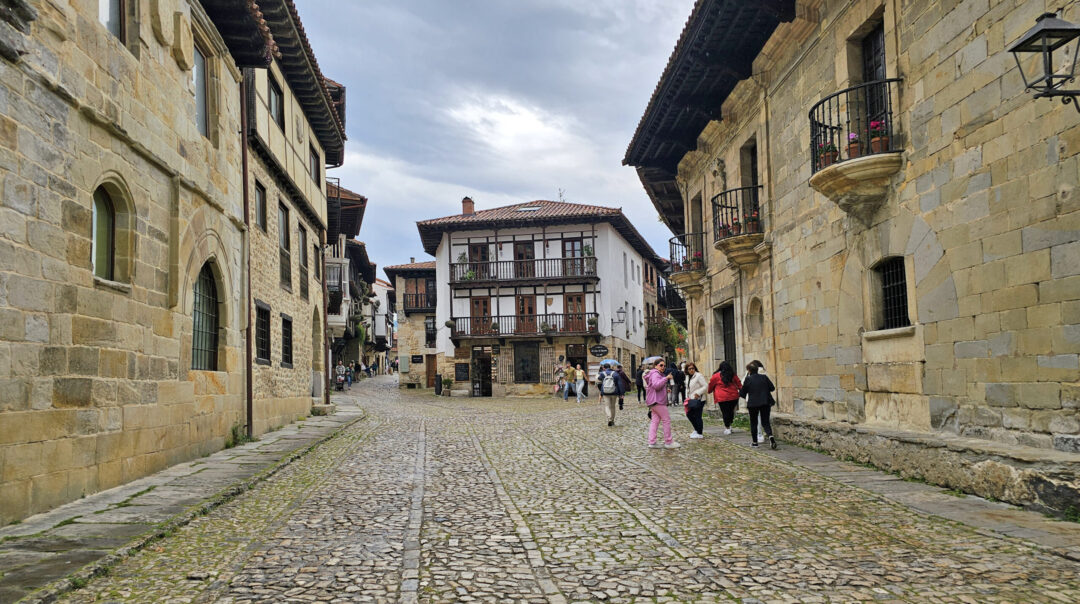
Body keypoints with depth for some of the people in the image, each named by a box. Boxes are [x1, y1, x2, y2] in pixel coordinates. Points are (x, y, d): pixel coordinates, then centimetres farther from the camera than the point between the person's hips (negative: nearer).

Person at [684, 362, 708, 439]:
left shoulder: (698, 376, -12)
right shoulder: (688, 377, 14)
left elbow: (705, 386, -15)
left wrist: (698, 393, -21)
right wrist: (687, 398, 13)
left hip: (699, 399, -9)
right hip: (691, 399, 9)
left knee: (697, 416, -6)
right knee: (689, 414, 12)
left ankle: (700, 433, 6)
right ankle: (697, 429, 28)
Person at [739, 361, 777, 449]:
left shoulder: (748, 379, -7)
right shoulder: (764, 377, 0)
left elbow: (742, 393, 0)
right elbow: (772, 388, 4)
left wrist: (739, 391, 23)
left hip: (753, 404, -2)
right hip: (765, 403, 2)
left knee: (753, 423, 14)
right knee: (765, 422, 7)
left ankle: (754, 441, 18)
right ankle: (770, 435, -20)